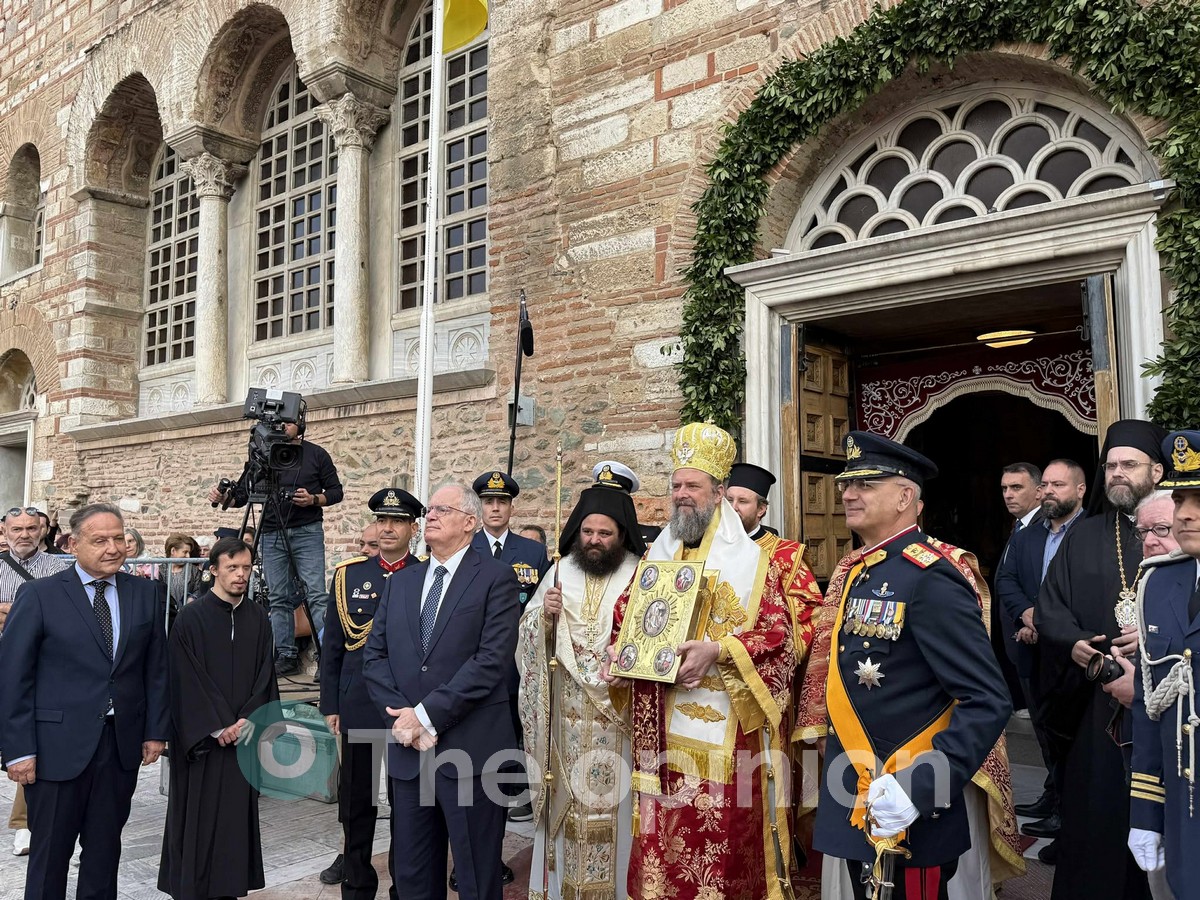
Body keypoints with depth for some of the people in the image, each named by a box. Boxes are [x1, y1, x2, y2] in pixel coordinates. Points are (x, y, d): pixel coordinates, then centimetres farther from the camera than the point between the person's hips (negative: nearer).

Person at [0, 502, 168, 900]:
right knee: (49, 852, 10)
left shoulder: (146, 593, 4)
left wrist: (155, 730, 5)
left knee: (105, 850, 15)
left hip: (122, 744, 3)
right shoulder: (39, 595, -6)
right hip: (59, 745, -3)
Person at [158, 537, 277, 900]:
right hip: (201, 737, -3)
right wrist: (217, 727, -13)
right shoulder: (191, 617, -6)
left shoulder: (259, 619, 6)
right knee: (198, 815, 3)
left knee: (238, 813, 7)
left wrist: (248, 721, -7)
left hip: (244, 733, 4)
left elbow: (265, 676, 5)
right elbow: (186, 680, -10)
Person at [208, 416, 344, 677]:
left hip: (307, 531, -3)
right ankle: (286, 656, 8)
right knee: (279, 598, 3)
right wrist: (224, 497, -9)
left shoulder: (316, 454, 6)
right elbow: (242, 493, 11)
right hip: (271, 534, 3)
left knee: (316, 594, -10)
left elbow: (335, 491, 7)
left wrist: (313, 500, -12)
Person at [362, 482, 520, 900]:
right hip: (408, 749, 5)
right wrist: (402, 717, -8)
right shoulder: (400, 582, 14)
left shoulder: (496, 578, -4)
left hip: (471, 750, -5)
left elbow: (492, 659, -14)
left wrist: (426, 714, -15)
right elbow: (374, 656, 8)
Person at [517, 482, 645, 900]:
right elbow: (527, 637, 6)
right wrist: (545, 615, -13)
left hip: (620, 711, -2)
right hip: (568, 714, 3)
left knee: (613, 799, 2)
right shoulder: (561, 572, 7)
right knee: (569, 799, 9)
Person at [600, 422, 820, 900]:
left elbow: (778, 633, -8)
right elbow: (624, 620, 18)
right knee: (661, 840, 7)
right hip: (659, 728, 4)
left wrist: (717, 652, -22)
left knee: (724, 840, 0)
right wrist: (615, 656, -3)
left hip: (724, 730, -4)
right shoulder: (654, 558, 13)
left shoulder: (752, 560, -1)